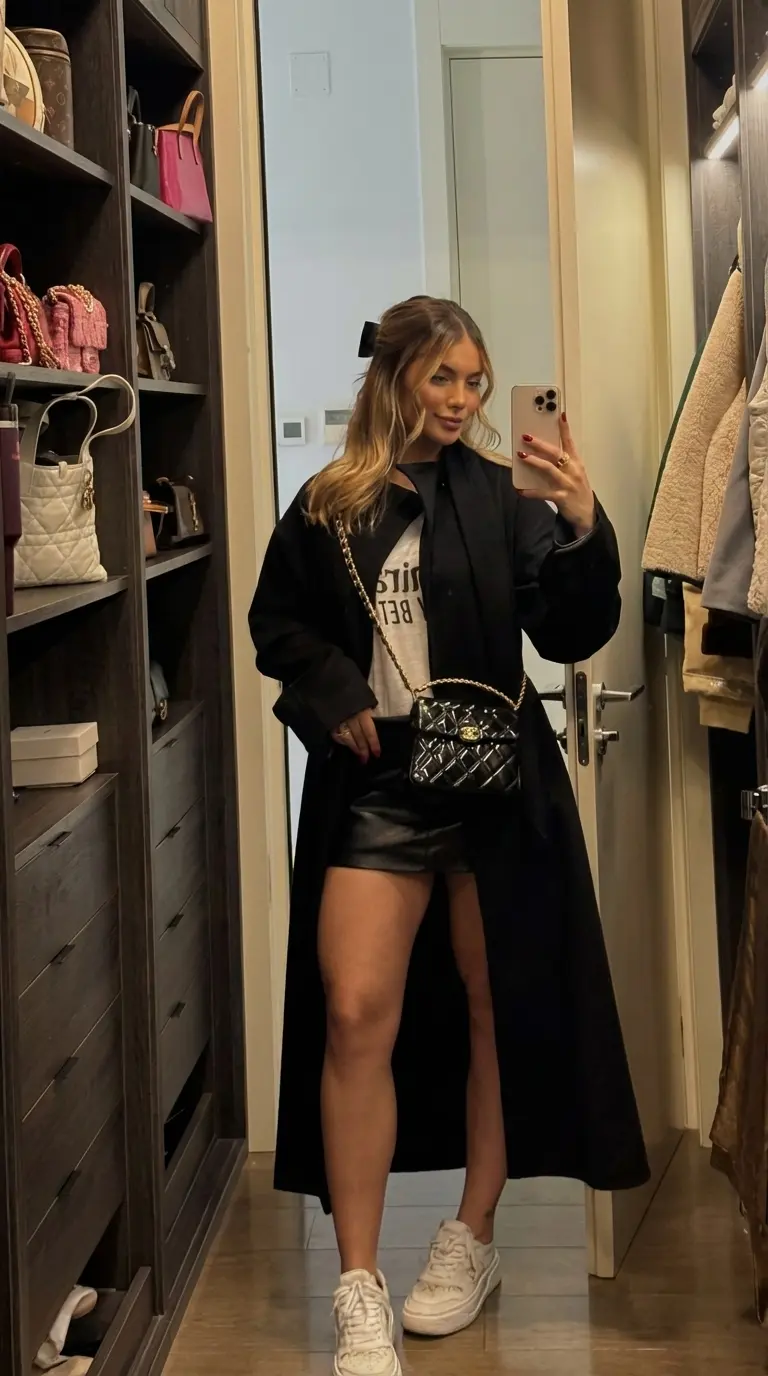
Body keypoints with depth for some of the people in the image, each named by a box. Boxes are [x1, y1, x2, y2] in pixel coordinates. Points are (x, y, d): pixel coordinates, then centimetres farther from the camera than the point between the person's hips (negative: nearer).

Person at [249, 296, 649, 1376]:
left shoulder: (501, 497, 0)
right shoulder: (330, 506, 3)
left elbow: (572, 636, -7)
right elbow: (276, 625, 13)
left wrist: (585, 531, -22)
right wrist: (332, 693, -4)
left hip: (493, 779, 0)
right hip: (373, 785, 0)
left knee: (497, 1010, 8)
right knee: (354, 1014, -9)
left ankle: (473, 1241, 27)